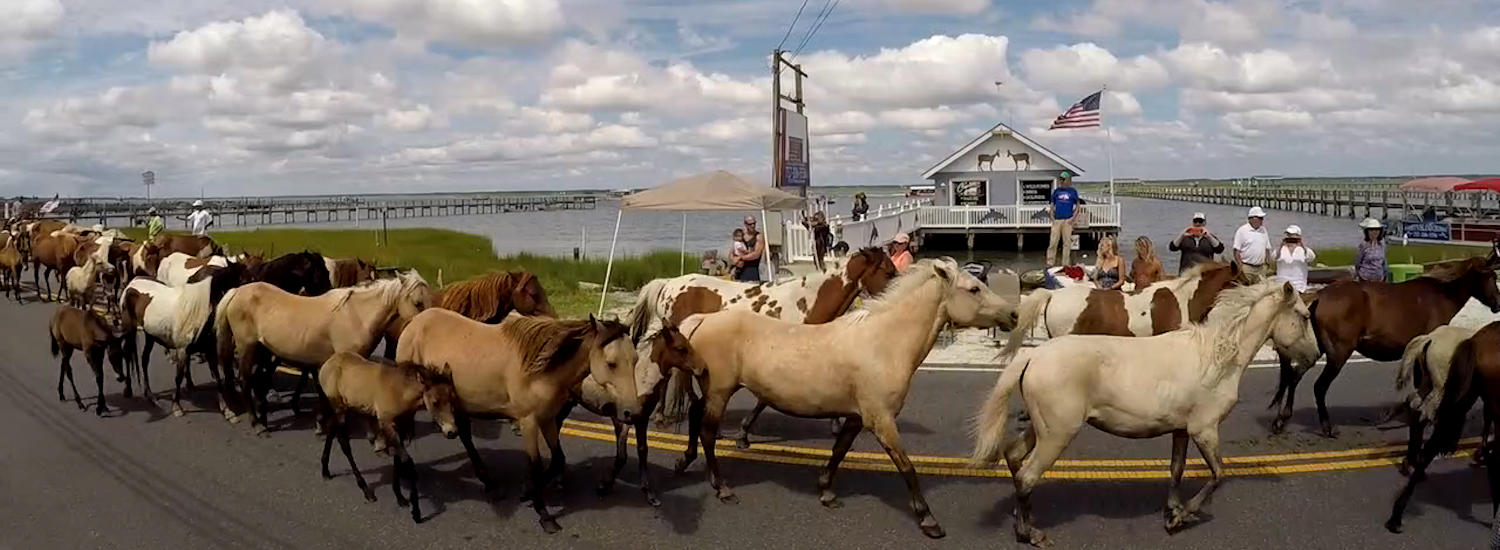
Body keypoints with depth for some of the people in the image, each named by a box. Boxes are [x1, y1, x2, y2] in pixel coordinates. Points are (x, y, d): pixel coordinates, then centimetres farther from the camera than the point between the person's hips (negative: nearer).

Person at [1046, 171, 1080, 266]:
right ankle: (1050, 263, 2)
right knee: (1053, 242, -3)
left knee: (1067, 243, 3)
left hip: (1068, 221, -1)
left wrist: (1073, 218, -3)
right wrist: (1052, 217, 0)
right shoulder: (1056, 191, 10)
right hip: (1056, 220, 1)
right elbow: (1052, 205, 13)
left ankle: (1065, 264, 9)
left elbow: (1077, 206, 8)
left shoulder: (1073, 191, 6)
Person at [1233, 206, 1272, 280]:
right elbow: (1236, 251, -7)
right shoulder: (1242, 230, -3)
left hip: (1261, 268, 5)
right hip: (1247, 268, -5)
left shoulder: (1263, 231, 14)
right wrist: (1241, 267, -13)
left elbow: (1267, 249, 19)